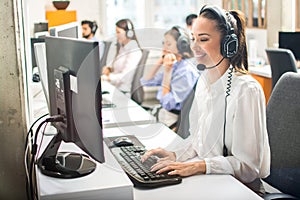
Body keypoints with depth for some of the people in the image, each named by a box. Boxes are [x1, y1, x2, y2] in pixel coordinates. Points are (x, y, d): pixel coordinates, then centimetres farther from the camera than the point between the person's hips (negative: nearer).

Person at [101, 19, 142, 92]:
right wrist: (108, 68, 1)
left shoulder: (135, 53, -13)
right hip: (113, 86, 8)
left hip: (123, 91, -8)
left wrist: (104, 78, -22)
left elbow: (124, 77, -19)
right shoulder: (122, 48, 15)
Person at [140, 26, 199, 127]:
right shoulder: (173, 66, 6)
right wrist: (160, 62, 0)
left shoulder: (185, 71, -19)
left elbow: (168, 104, -20)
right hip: (164, 114, 8)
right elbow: (145, 81, 9)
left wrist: (167, 71, -21)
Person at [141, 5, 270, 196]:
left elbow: (248, 165, -19)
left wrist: (198, 166, -27)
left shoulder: (246, 90, -20)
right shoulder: (205, 79, 6)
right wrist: (175, 155, -3)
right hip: (206, 180, 7)